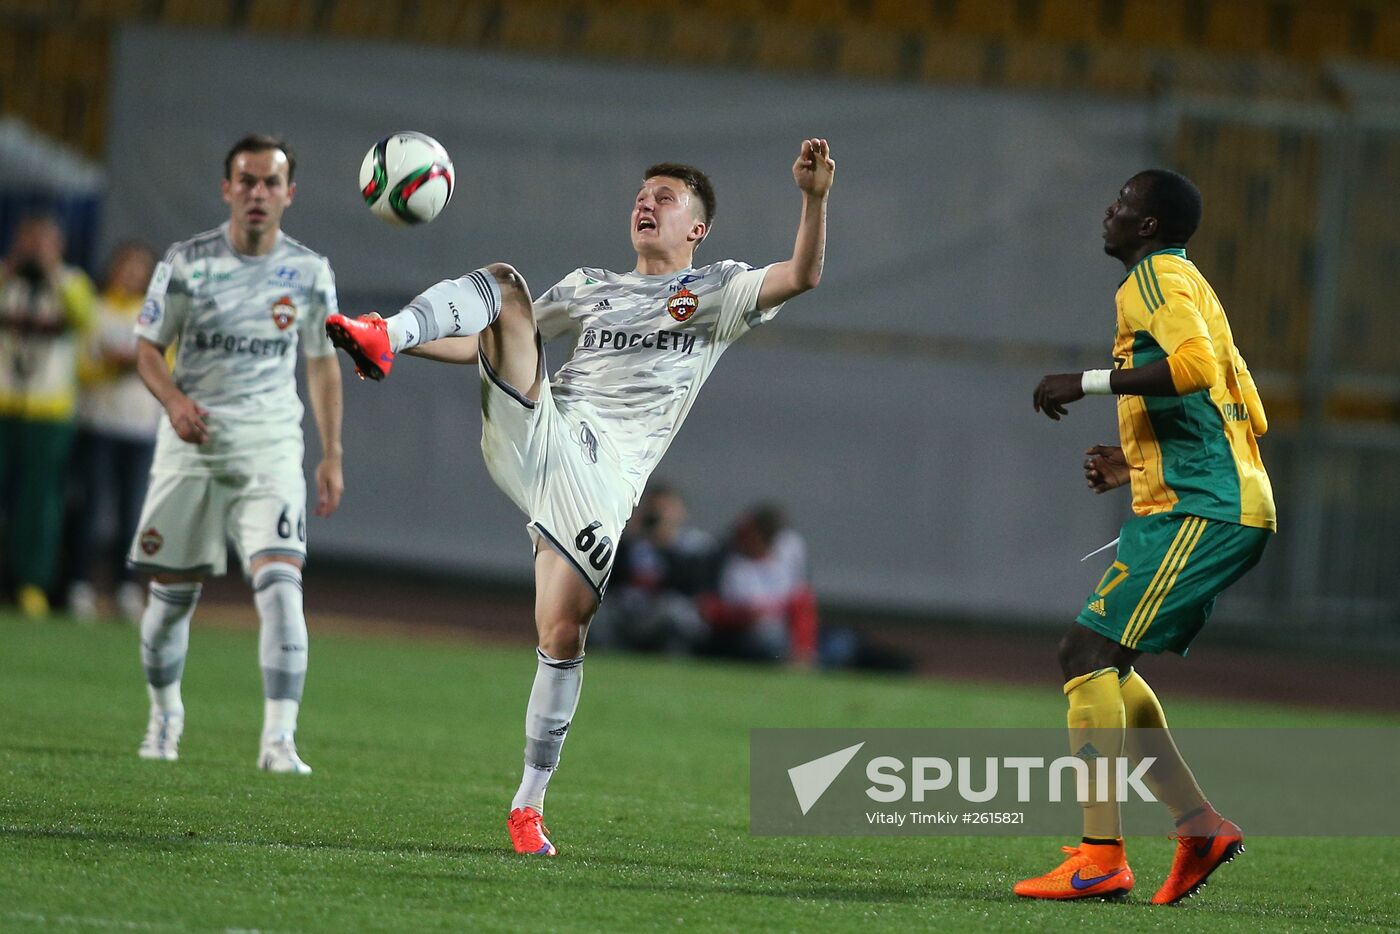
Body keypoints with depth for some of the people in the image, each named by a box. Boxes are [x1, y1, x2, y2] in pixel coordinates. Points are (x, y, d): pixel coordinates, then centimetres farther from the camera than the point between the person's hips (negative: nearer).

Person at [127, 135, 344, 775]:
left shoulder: (309, 272, 3)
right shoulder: (186, 263, -2)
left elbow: (322, 363, 13)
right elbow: (147, 349, 3)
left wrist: (332, 456, 8)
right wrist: (174, 400, -18)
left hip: (271, 447, 0)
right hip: (192, 443, 0)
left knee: (280, 583, -19)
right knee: (172, 593, 6)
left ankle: (279, 738, -21)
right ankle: (164, 714, 33)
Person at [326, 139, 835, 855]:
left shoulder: (716, 291, 14)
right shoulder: (590, 287, 26)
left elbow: (801, 276, -3)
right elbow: (496, 342, 30)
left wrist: (814, 199, -20)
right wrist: (408, 338, 17)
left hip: (602, 471, -3)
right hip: (529, 437, 3)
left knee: (562, 634, -13)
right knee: (502, 284, -15)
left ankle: (530, 802, 2)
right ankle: (385, 338, -42)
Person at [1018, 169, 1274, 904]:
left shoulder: (1156, 276, -6)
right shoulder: (1188, 285, 24)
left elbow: (1195, 365, -26)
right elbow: (1249, 418, 27)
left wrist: (1087, 382, -19)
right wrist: (1135, 463, 29)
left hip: (1197, 511, -10)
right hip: (1232, 504, 10)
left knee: (1090, 651, -14)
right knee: (1099, 662, 14)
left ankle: (1101, 856, -20)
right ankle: (1200, 826, 11)